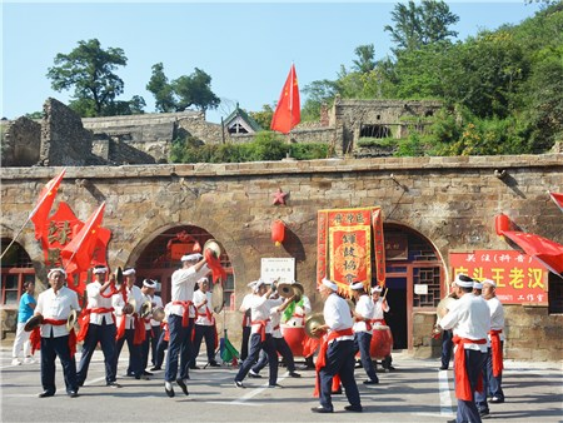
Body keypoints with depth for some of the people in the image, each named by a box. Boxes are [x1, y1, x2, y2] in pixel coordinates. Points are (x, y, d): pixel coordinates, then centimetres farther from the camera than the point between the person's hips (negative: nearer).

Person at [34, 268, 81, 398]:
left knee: (68, 361, -4)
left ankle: (72, 388, 2)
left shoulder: (71, 294, 6)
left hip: (63, 332, -3)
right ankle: (48, 388, 19)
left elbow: (77, 310, 10)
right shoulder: (43, 295, 13)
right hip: (46, 332, 3)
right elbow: (38, 312, 18)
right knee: (46, 362, 8)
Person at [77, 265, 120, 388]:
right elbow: (96, 293, -21)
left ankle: (111, 379, 8)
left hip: (108, 321, 2)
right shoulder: (90, 286, 1)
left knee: (110, 351, 1)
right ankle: (79, 379, 12)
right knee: (87, 351, 4)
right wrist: (108, 283, -33)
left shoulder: (110, 286, 10)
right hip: (94, 321, -2)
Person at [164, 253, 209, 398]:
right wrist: (205, 259, -18)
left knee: (187, 348, 9)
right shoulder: (177, 274, -7)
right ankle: (168, 380, -4)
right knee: (174, 348, -7)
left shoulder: (192, 276, 15)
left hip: (189, 314, 8)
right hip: (178, 314, -8)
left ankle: (183, 377, 19)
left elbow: (206, 269, 9)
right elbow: (194, 270, -21)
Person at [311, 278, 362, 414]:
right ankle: (356, 404, 13)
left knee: (324, 372, 0)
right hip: (349, 339, 9)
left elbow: (336, 321, -22)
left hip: (338, 340, -9)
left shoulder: (330, 301, -9)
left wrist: (322, 327, -8)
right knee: (347, 374, 14)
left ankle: (326, 405, 1)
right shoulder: (341, 300, 18)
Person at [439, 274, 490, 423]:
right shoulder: (482, 302, 7)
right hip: (482, 348, 8)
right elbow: (488, 326, 15)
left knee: (464, 388, 1)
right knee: (469, 386, 19)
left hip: (467, 349, -8)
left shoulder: (461, 304, -13)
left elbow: (445, 324, -3)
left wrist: (445, 315, 17)